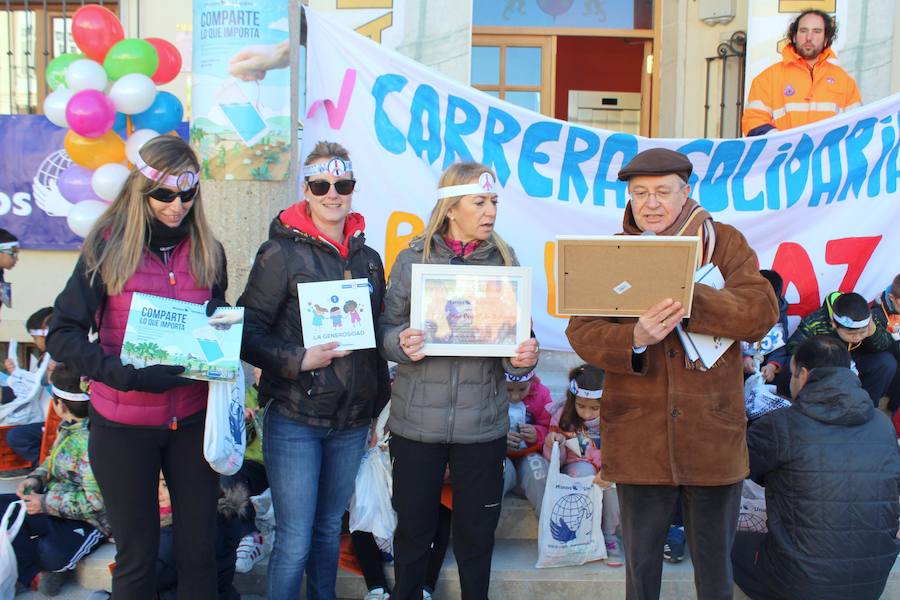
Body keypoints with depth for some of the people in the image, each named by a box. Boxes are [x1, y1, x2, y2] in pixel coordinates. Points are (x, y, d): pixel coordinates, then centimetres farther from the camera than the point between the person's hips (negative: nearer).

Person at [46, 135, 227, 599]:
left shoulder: (206, 251, 4)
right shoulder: (107, 247, -6)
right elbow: (61, 336, -11)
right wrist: (127, 375, -24)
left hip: (193, 418, 3)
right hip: (125, 424, -2)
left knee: (199, 547, 11)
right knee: (137, 553, 11)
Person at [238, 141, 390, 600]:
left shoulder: (368, 258, 9)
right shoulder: (282, 252, -7)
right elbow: (248, 330, -11)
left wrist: (379, 393, 12)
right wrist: (298, 360, -23)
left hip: (352, 421, 5)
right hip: (295, 419, -5)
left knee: (329, 529, 18)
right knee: (295, 541, 0)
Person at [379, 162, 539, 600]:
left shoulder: (505, 260, 4)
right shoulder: (412, 259, 1)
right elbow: (386, 330, 1)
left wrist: (523, 358, -15)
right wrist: (403, 344, -20)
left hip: (483, 422, 1)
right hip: (417, 420, -1)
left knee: (476, 531, 12)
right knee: (413, 528, 11)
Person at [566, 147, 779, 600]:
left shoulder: (725, 243, 1)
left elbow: (762, 312, -12)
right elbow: (581, 330, -7)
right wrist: (634, 339, -28)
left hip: (713, 436, 0)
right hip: (638, 439, 1)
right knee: (640, 563, 16)